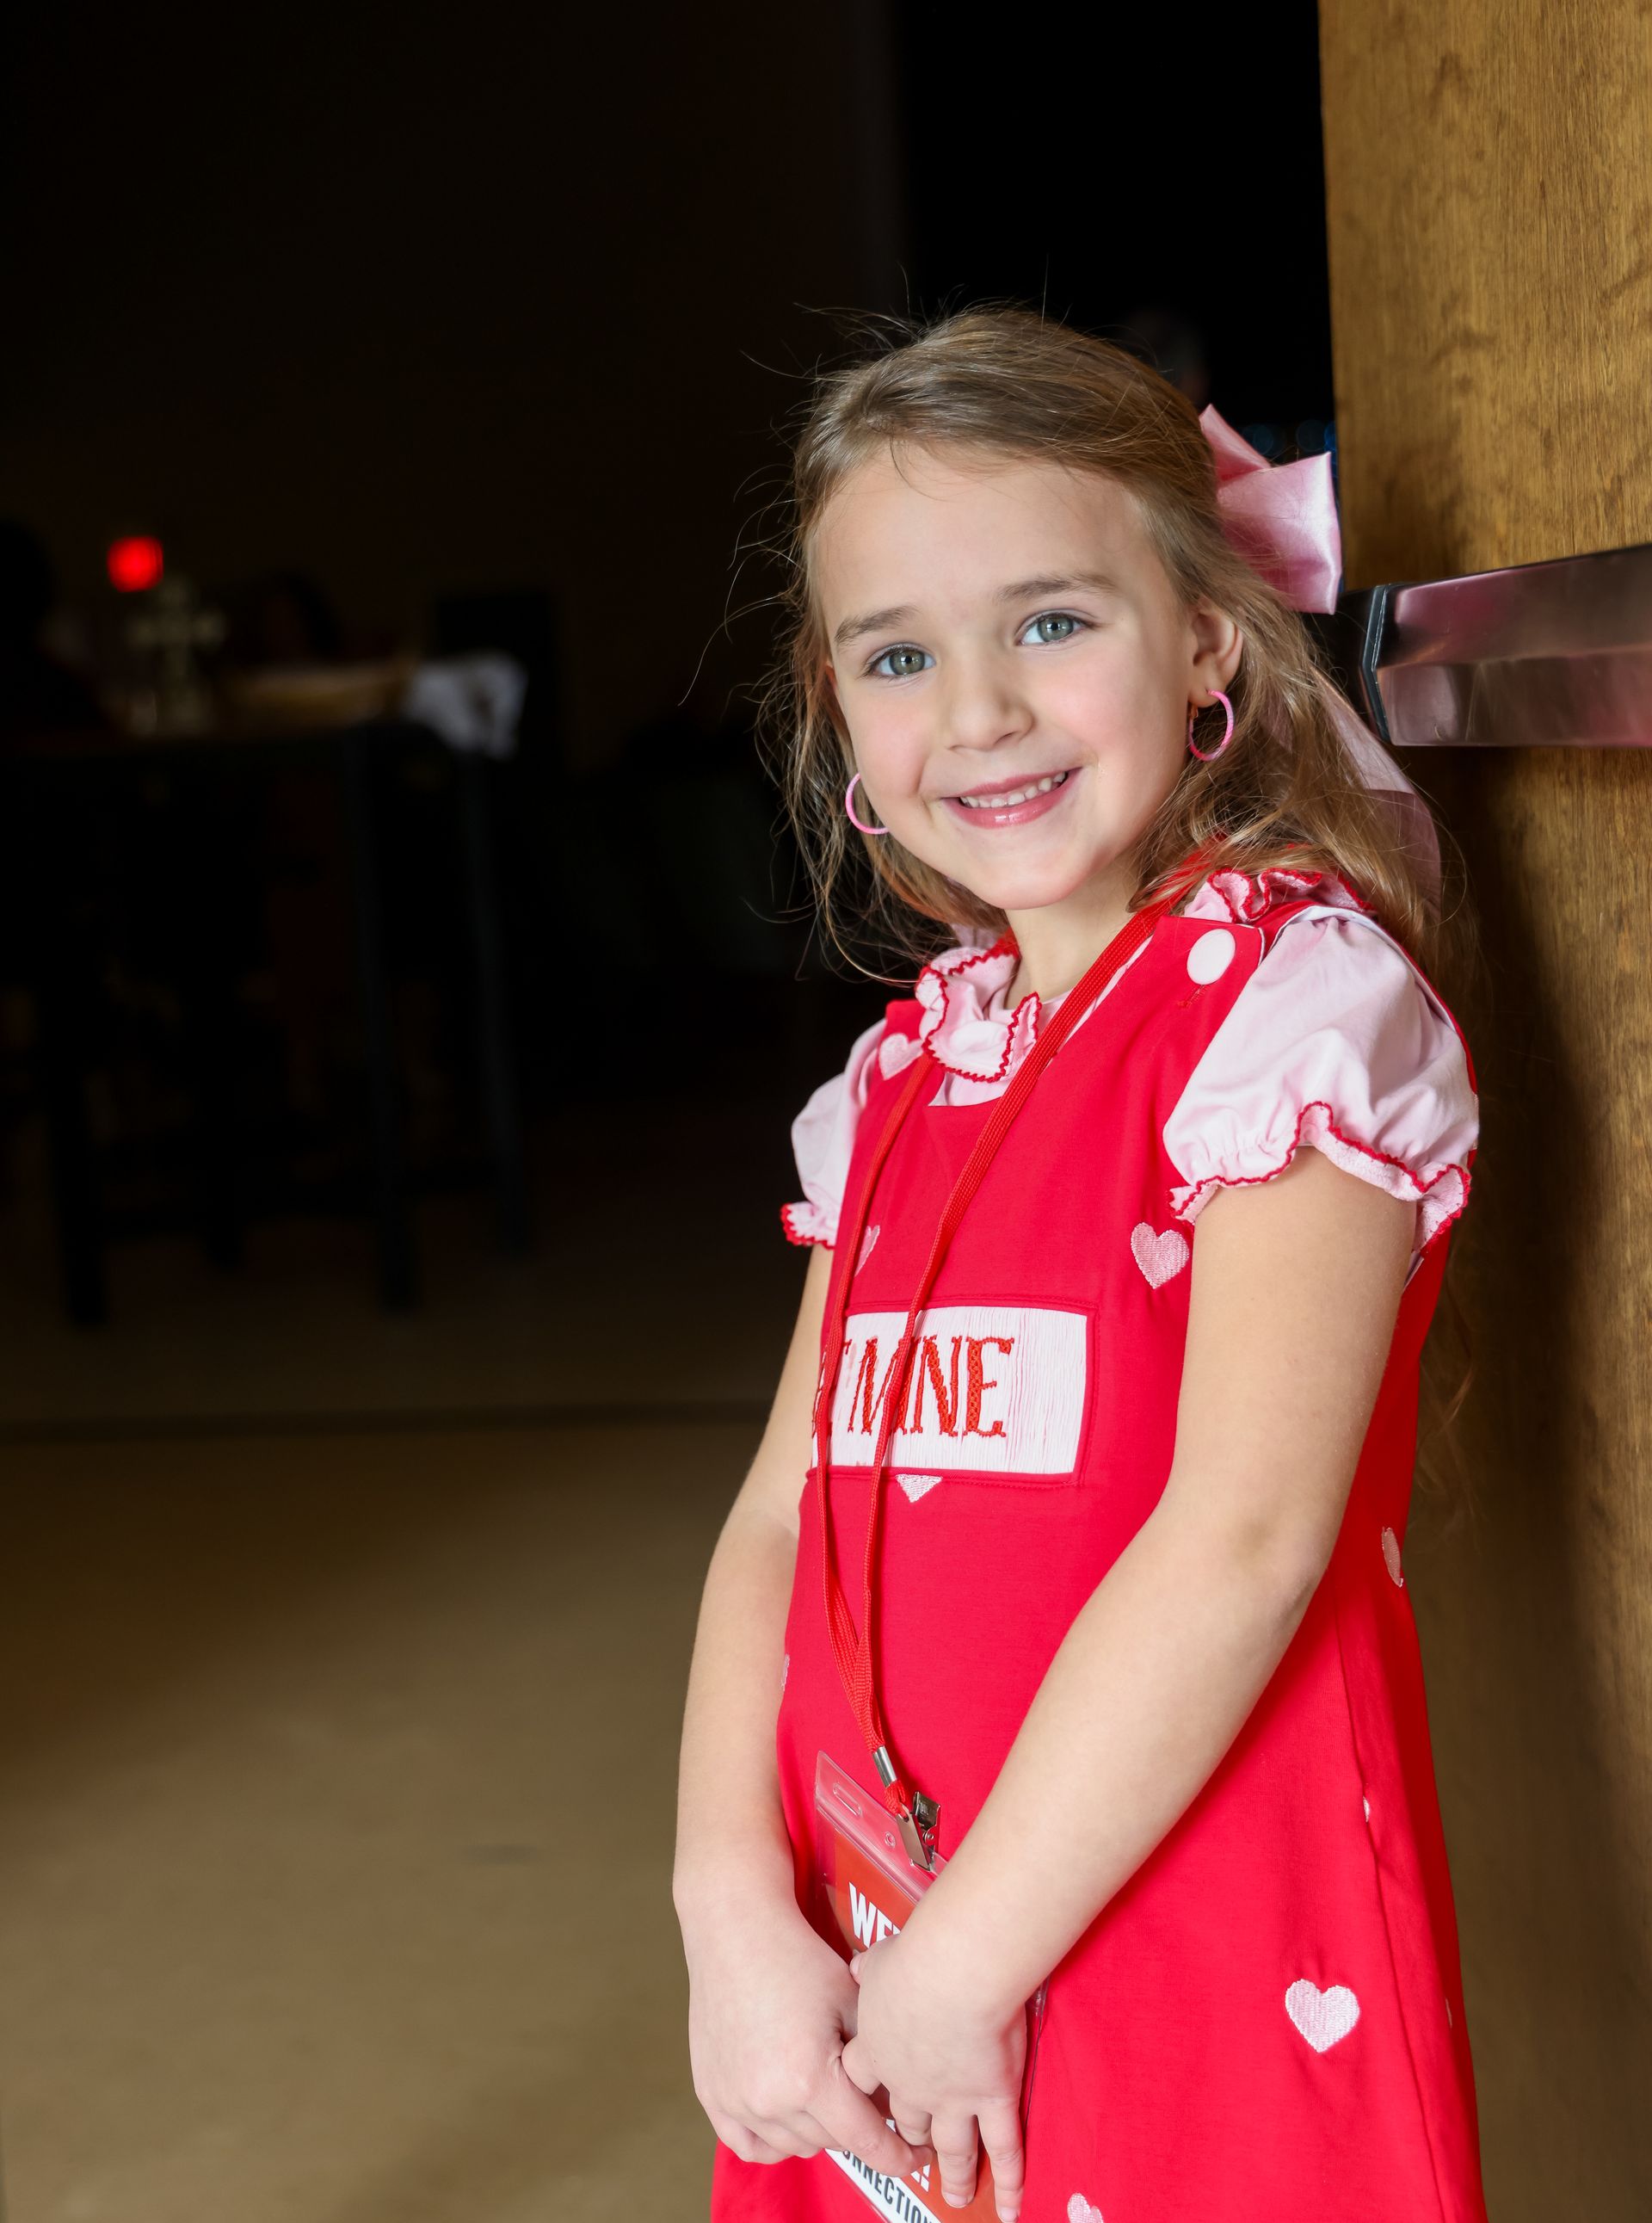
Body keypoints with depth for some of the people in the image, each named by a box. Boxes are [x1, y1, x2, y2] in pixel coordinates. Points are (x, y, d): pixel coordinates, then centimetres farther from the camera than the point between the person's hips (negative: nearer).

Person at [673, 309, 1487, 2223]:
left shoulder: (1298, 991, -10)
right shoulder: (906, 1075, 9)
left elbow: (1245, 1537, -18)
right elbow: (783, 1515, 6)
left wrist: (962, 1960, -16)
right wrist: (734, 1908, -9)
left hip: (1204, 1986, -6)